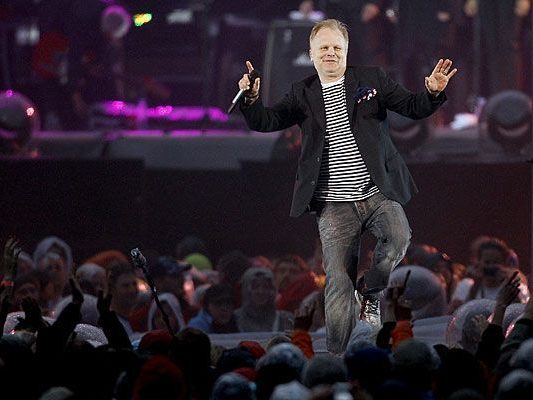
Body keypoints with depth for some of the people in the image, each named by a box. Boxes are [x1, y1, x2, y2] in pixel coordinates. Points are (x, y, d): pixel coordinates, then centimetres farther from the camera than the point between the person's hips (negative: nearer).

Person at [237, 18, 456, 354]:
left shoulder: (371, 79, 7)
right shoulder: (303, 94, 9)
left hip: (378, 193, 0)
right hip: (334, 205, 0)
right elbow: (266, 122, 3)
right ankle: (338, 355, 8)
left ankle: (371, 290, 1)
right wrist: (252, 99, -17)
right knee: (339, 283, -2)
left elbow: (413, 107, 4)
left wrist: (433, 92, -17)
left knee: (399, 238, -28)